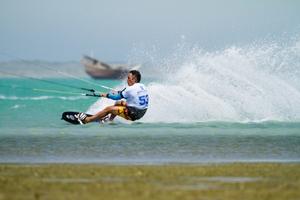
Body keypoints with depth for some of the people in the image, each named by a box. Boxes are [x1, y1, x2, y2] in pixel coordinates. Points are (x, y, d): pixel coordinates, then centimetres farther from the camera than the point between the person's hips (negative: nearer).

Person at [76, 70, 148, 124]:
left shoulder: (131, 89, -19)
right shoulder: (142, 86, 5)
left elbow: (117, 97, -6)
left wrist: (106, 95, 10)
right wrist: (116, 93, 29)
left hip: (133, 114, -8)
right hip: (141, 112, 8)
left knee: (108, 109, 0)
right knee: (118, 103, 25)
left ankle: (86, 120, 8)